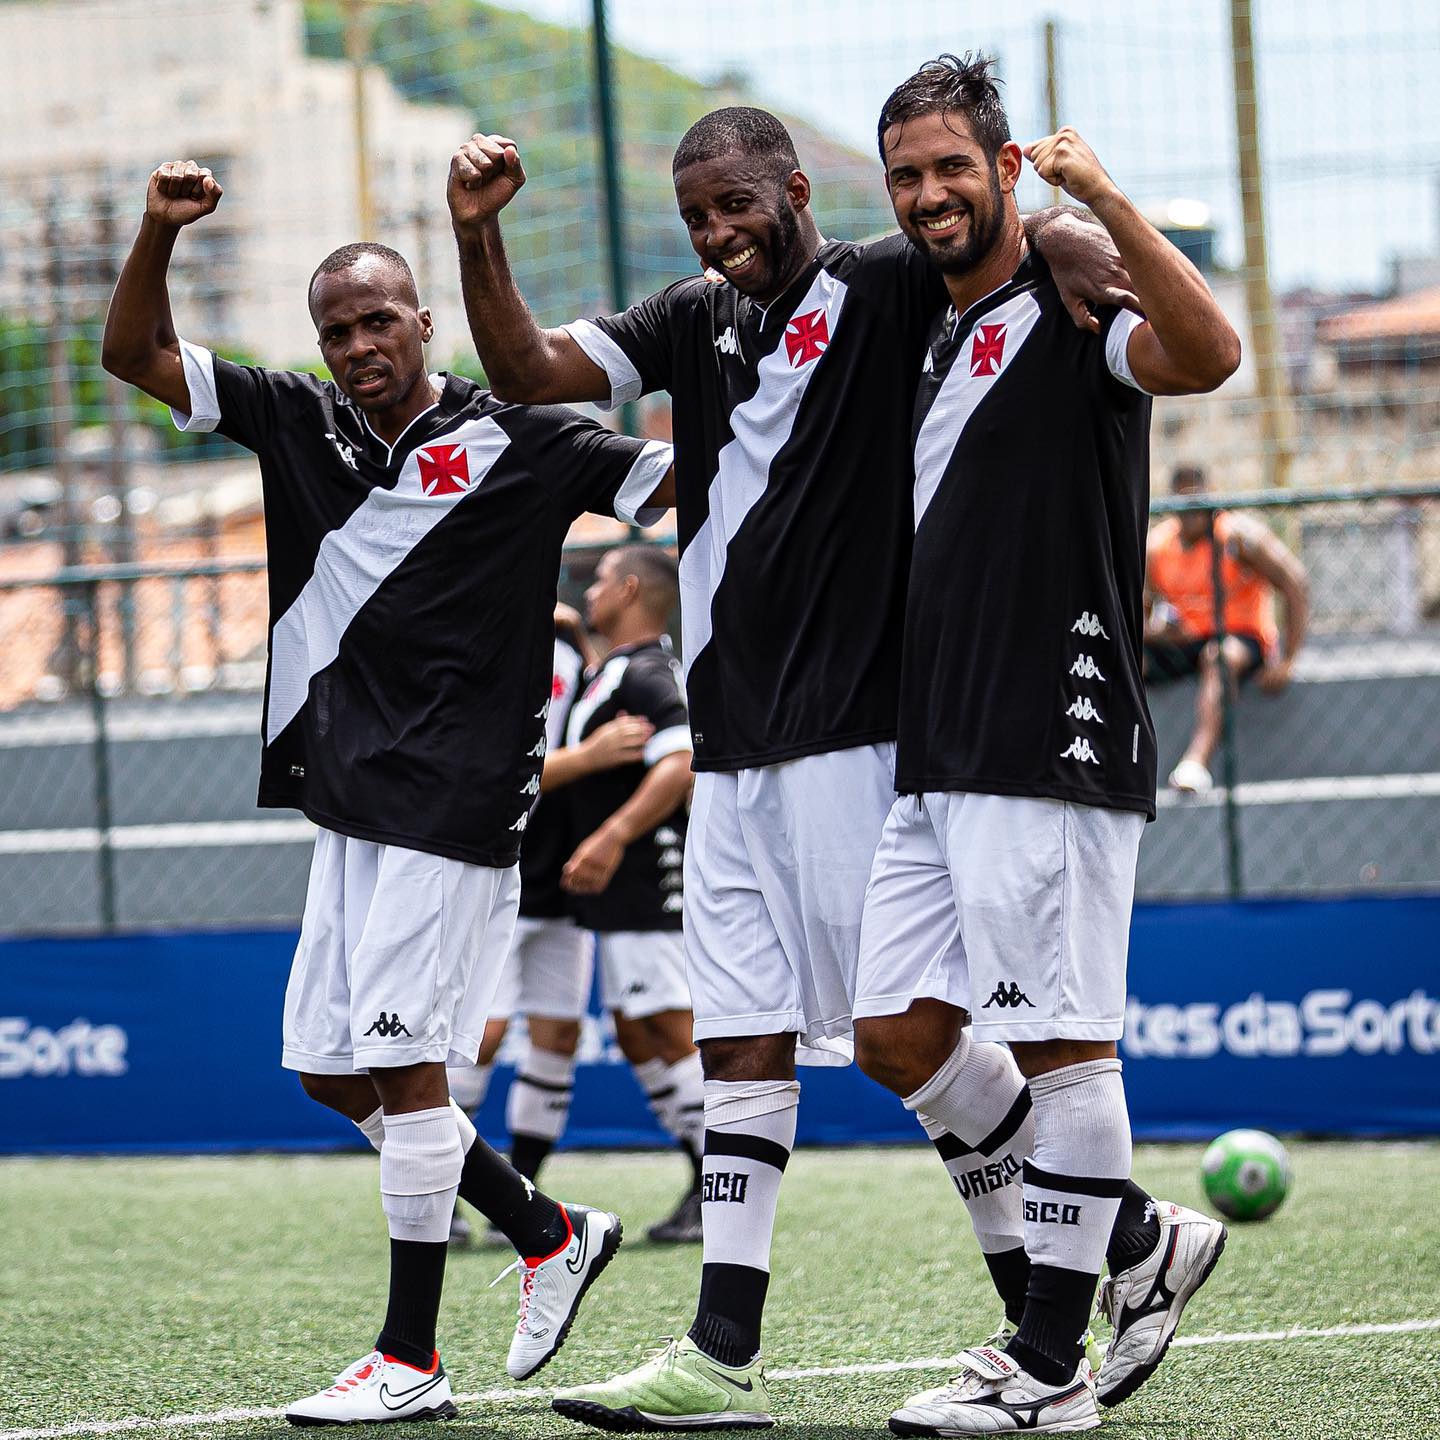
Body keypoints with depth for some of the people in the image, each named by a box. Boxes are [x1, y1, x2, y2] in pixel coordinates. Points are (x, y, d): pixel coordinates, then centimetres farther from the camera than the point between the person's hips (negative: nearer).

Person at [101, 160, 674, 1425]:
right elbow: (136, 355, 13)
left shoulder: (512, 443, -3)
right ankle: (552, 1233, 25)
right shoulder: (298, 423, 12)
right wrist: (160, 230, -2)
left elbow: (684, 477, -3)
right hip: (352, 799, 7)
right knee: (330, 1068, 9)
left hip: (453, 798, -7)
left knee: (400, 1061, -10)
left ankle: (410, 1360, -3)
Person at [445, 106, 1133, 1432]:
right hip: (732, 749, 7)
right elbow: (526, 369, 13)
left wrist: (1069, 242, -35)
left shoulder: (882, 290, -4)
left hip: (850, 733, -7)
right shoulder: (696, 321, 16)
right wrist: (478, 234, -2)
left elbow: (1017, 229, -11)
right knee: (744, 1043, 6)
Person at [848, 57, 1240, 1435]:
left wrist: (1105, 197, -30)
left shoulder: (1071, 311, -6)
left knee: (1062, 1046, -5)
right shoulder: (938, 339, 19)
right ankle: (1137, 1239, 19)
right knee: (898, 1036, 7)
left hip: (1053, 747, -9)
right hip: (938, 756, 9)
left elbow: (1208, 351, -28)